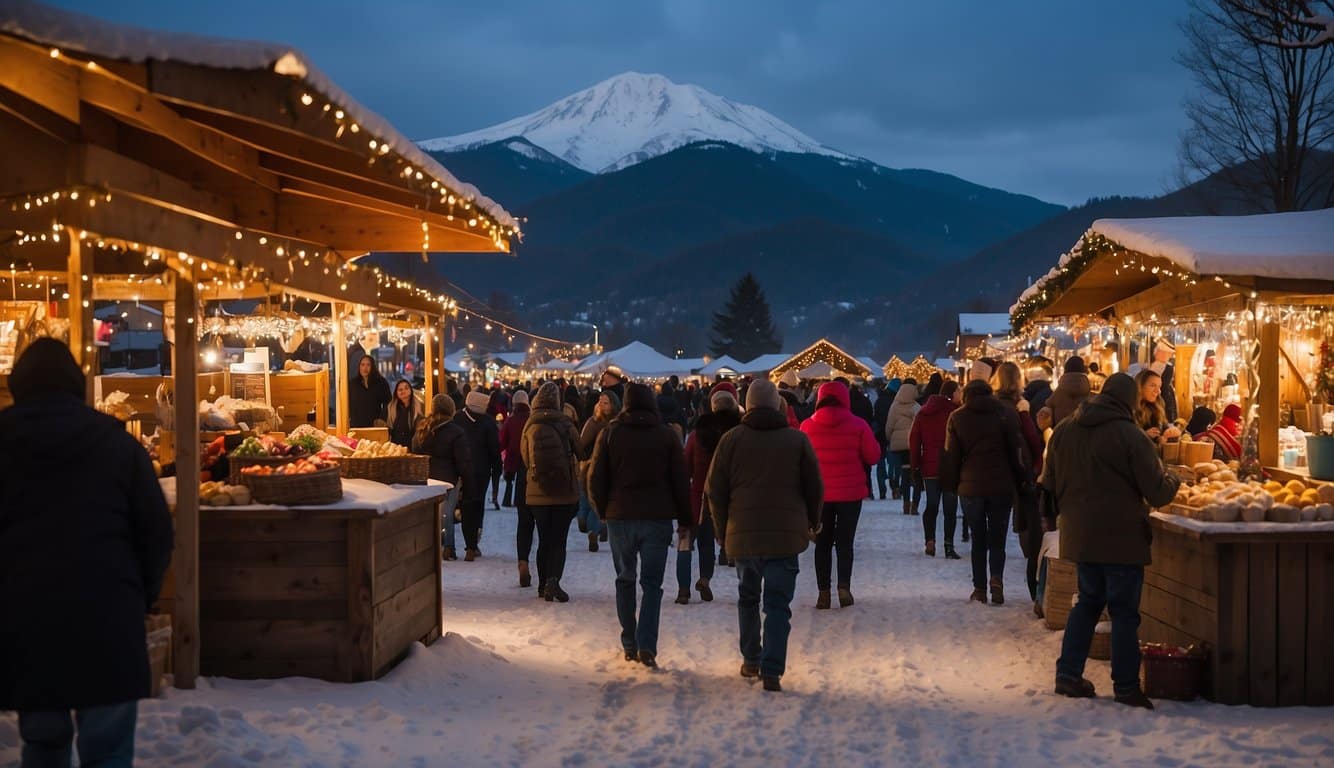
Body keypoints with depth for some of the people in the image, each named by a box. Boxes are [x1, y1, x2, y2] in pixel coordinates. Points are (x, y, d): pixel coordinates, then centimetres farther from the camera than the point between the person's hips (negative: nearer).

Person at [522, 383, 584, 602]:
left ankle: (543, 585, 17)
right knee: (559, 540, 0)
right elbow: (579, 453, 1)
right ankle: (553, 580, -18)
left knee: (544, 540, 13)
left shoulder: (530, 427, -1)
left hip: (537, 493, 3)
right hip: (564, 492, -2)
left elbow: (525, 459, 8)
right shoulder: (565, 424, -9)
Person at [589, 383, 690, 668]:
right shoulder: (667, 435, 0)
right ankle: (646, 645, -11)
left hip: (620, 516, 1)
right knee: (652, 583, 3)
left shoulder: (610, 434, 1)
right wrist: (684, 519, 8)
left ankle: (629, 644, 15)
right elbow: (681, 481, 1)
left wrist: (603, 510, 13)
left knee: (625, 580, 14)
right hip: (658, 518, -1)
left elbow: (595, 479, 0)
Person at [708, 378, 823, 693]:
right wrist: (812, 524, 19)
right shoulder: (798, 440, 0)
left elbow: (715, 489, 2)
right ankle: (772, 671, -8)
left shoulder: (731, 440, 0)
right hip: (786, 536, -1)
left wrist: (722, 529, 14)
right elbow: (815, 488, 4)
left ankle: (751, 660, 25)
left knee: (748, 597, 20)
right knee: (778, 603, 0)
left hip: (743, 534, 1)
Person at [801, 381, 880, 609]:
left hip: (819, 494, 1)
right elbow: (873, 455, -3)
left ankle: (823, 592, 6)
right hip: (850, 493, -1)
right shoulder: (858, 425, -8)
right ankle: (844, 587, -5)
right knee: (845, 542, 8)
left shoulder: (808, 426, -6)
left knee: (823, 543, 10)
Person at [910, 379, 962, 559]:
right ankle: (949, 546, -3)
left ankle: (930, 541, -3)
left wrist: (915, 466, 12)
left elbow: (914, 440, 9)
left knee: (931, 505, 12)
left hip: (929, 467, 4)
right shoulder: (954, 412, -9)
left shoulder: (923, 412, 8)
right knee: (950, 507, 1)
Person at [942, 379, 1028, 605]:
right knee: (998, 539, 8)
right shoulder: (1005, 414, -1)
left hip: (971, 487, 0)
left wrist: (951, 485, 9)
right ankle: (997, 579, -13)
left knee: (978, 540, 10)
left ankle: (979, 588, 7)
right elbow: (1017, 450, -3)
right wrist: (1020, 480, 5)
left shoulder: (957, 418, 2)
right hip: (1002, 487, 0)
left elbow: (951, 455, 2)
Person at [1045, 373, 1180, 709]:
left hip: (1079, 536, 6)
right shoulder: (1130, 435, -15)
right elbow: (1157, 492, -12)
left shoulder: (1064, 430, 4)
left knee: (1088, 601, 19)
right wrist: (1172, 481, 9)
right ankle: (1126, 686, 6)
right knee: (1124, 610, 2)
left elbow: (1050, 483, 12)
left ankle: (1068, 674, 18)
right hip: (1121, 538, -6)